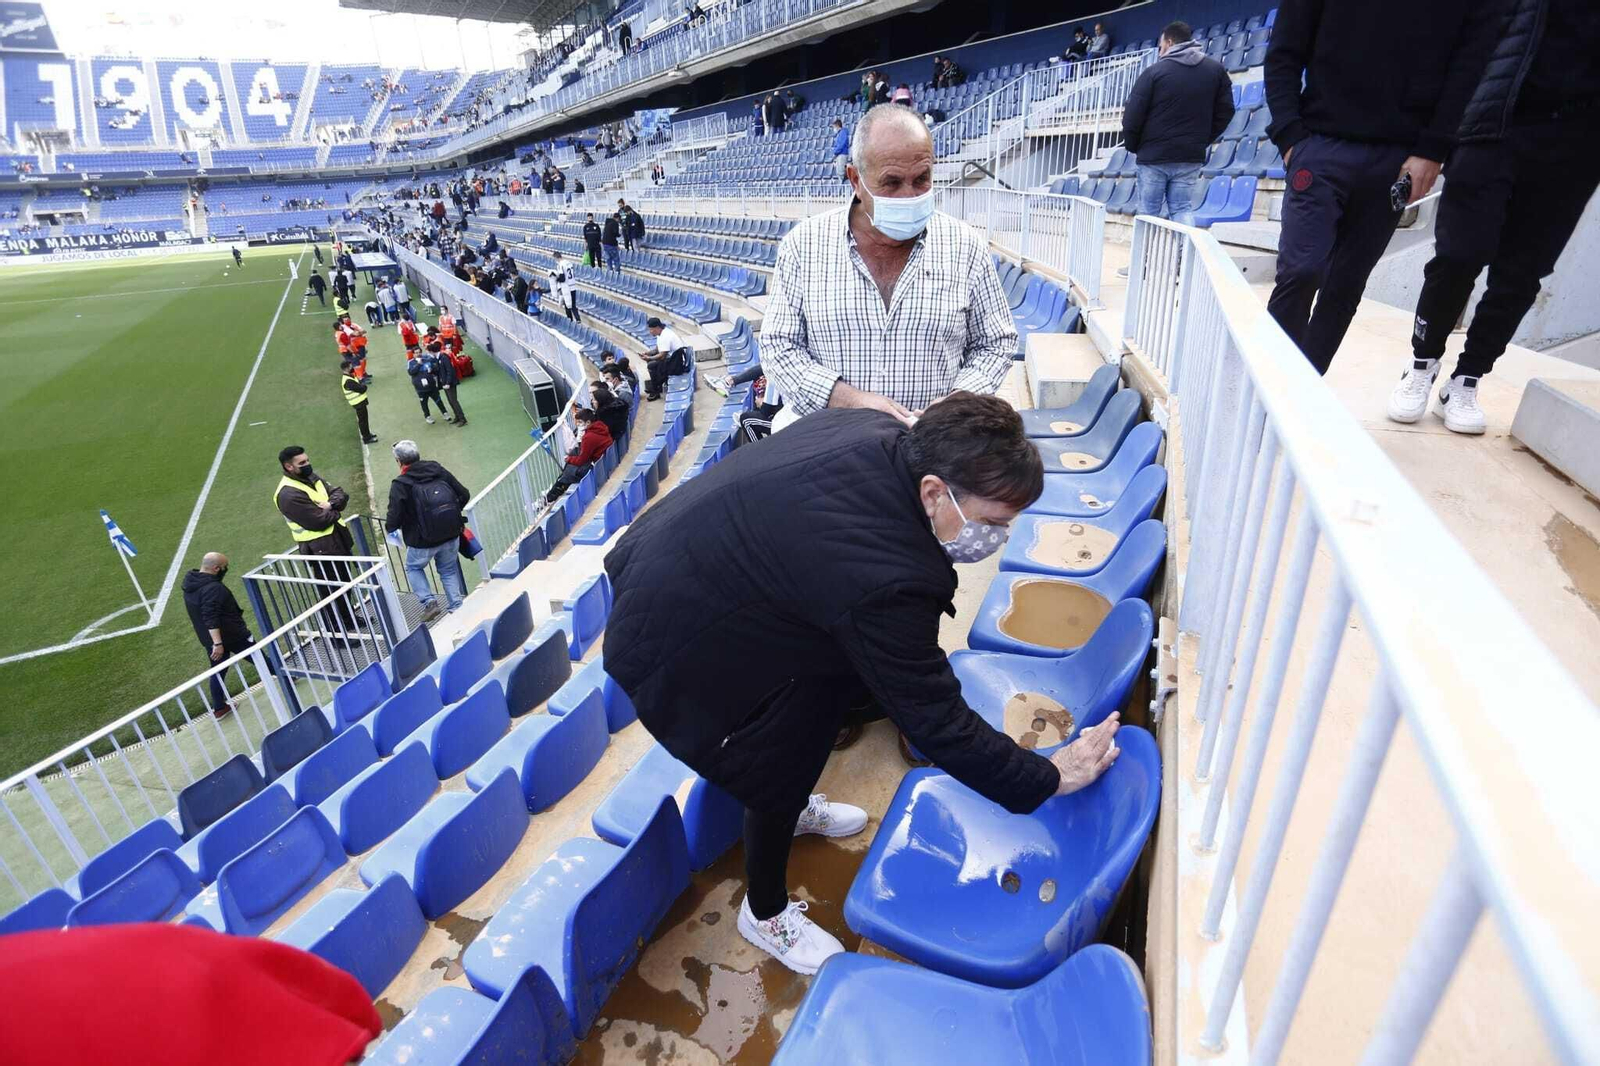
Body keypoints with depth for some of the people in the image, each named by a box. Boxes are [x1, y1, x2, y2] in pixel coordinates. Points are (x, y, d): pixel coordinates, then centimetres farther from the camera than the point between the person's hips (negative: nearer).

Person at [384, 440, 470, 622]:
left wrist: (390, 528, 7)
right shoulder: (438, 470, -2)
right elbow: (464, 495, 0)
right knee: (449, 570, 20)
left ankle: (429, 602, 10)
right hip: (452, 535, 3)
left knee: (414, 568, 23)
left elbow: (394, 518, -16)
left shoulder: (400, 484, -13)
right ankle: (457, 608, 18)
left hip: (423, 541, -3)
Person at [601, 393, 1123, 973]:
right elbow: (935, 722, -25)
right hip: (669, 648, -9)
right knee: (776, 774, 6)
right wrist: (1049, 777, -13)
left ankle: (794, 806, 48)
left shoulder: (881, 434, -13)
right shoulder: (885, 582, -36)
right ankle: (765, 913, 37)